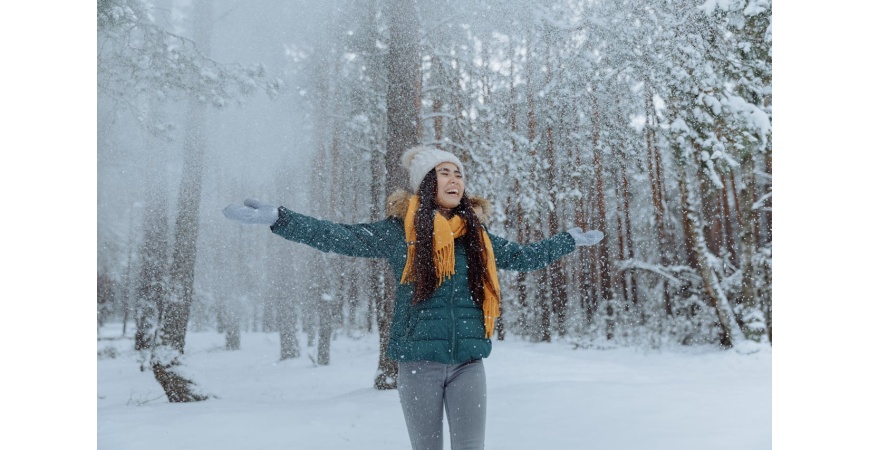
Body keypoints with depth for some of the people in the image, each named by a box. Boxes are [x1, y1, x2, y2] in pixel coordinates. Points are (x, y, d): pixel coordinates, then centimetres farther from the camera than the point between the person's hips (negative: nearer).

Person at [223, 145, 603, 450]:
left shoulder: (477, 236, 10)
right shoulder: (398, 230, -1)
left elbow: (524, 257, 21)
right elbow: (342, 238, -7)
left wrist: (572, 240, 27)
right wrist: (278, 219, -16)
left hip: (468, 362, 3)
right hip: (418, 360, -2)